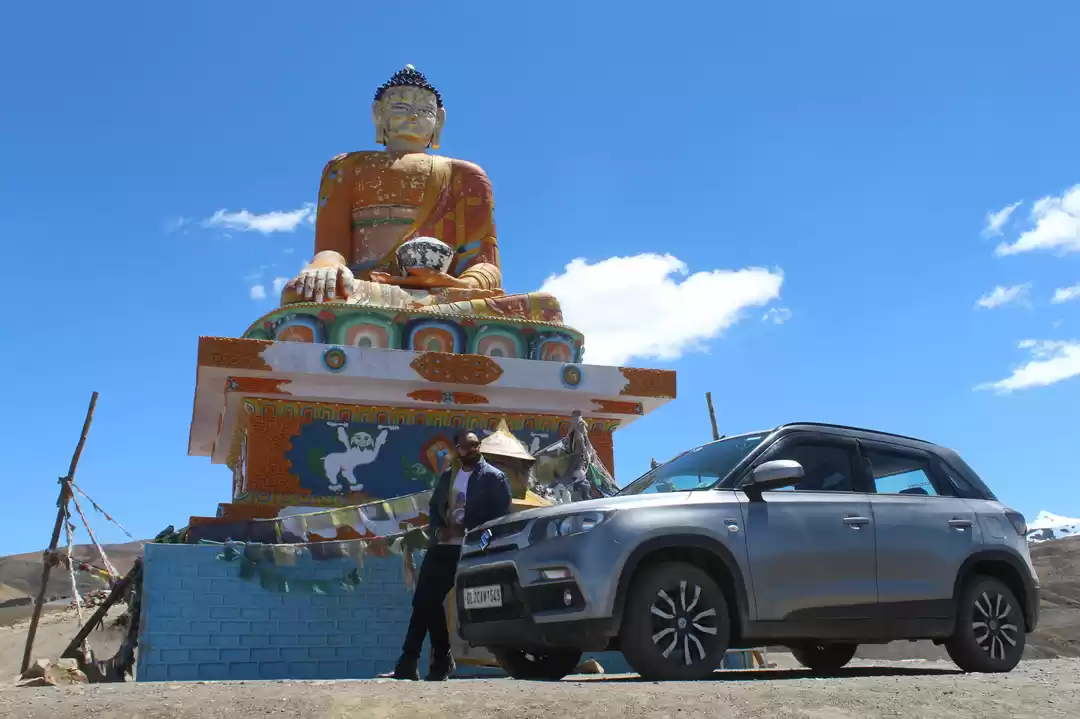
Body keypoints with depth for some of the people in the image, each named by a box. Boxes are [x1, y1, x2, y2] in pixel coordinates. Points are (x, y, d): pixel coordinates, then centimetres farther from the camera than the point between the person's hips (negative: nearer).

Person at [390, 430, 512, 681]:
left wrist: (469, 532, -18)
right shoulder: (448, 476, 16)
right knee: (424, 601, 0)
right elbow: (434, 508, 18)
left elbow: (501, 517, -10)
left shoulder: (494, 477, -3)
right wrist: (437, 530, -3)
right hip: (443, 547, 6)